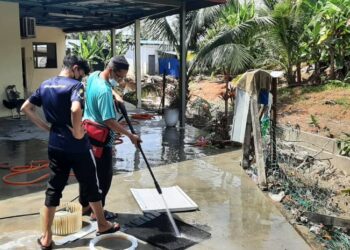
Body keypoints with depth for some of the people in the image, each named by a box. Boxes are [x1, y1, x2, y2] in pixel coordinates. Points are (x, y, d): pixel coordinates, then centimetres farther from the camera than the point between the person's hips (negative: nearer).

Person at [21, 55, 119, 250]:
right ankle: (103, 225, 30)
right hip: (77, 147, -6)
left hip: (55, 146, 6)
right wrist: (77, 132, -20)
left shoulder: (45, 85, 7)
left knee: (54, 189, 12)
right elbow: (76, 109, -35)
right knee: (92, 186, 13)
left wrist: (46, 126, 10)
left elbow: (26, 108, 13)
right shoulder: (75, 85, -15)